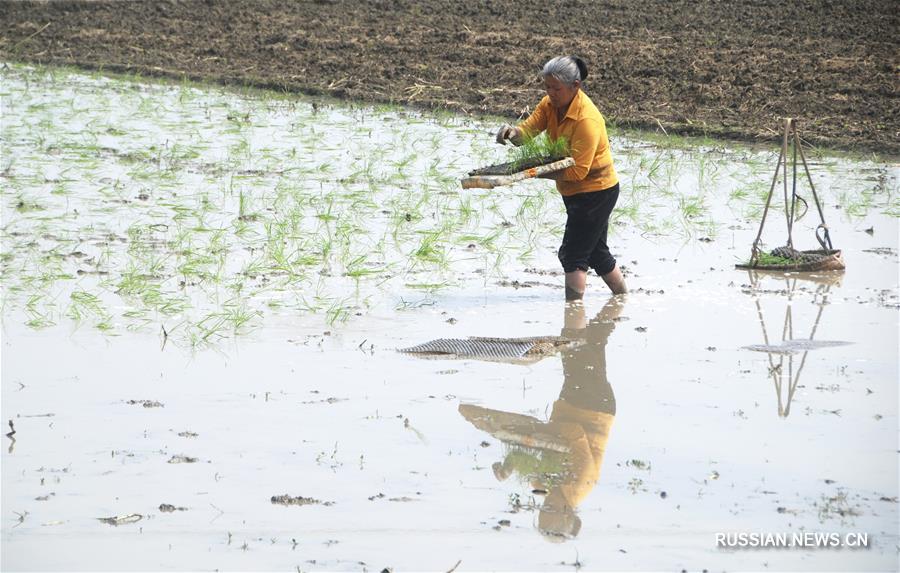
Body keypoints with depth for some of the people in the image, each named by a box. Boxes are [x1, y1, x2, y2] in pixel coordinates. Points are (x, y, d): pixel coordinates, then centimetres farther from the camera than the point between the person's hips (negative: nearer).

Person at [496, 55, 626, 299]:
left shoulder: (587, 119, -28)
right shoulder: (551, 104, -3)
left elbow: (577, 171, -32)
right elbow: (528, 129, -15)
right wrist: (512, 133, -38)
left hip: (596, 191, -10)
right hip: (575, 193, 10)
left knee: (572, 255, -12)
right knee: (596, 252, 21)